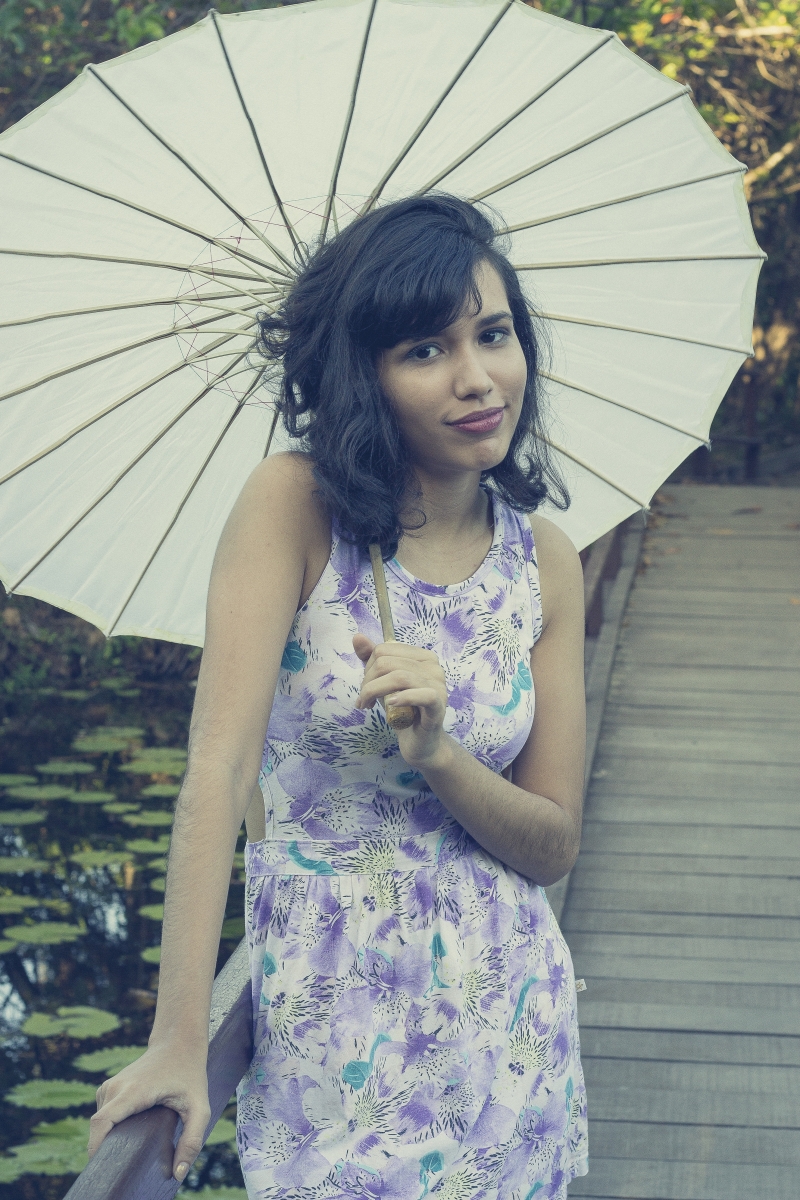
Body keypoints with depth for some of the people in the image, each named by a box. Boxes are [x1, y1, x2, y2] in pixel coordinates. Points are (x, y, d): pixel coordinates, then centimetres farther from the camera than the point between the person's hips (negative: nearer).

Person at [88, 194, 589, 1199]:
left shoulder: (544, 561, 0)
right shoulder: (295, 505, -12)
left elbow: (553, 846, 2)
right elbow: (220, 769, -20)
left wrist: (438, 754, -19)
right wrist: (179, 1043, -27)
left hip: (504, 1011, 4)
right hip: (330, 1020, -4)